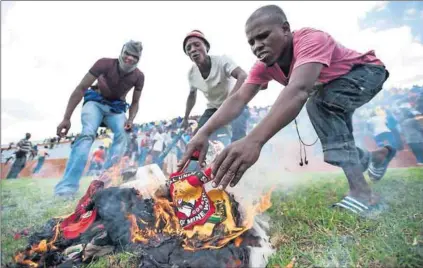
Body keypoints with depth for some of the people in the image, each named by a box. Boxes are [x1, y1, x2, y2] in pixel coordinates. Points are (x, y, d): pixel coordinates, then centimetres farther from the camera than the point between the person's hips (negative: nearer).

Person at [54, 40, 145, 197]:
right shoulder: (105, 63, -22)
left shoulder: (139, 76, -13)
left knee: (122, 135, -27)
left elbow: (135, 102, -1)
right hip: (96, 102, -2)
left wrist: (130, 120, -22)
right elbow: (81, 88, -19)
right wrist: (66, 118, -23)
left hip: (116, 108, 3)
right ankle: (68, 184, -34)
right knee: (88, 133, -28)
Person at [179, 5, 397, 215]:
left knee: (321, 103, -34)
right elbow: (238, 100, -30)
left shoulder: (311, 40, -39)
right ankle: (377, 157, 38)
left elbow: (298, 91, -56)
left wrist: (253, 140, -69)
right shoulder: (264, 65, -18)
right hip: (334, 88, 7)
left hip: (367, 71, -7)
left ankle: (361, 190, -29)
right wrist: (203, 133, -45)